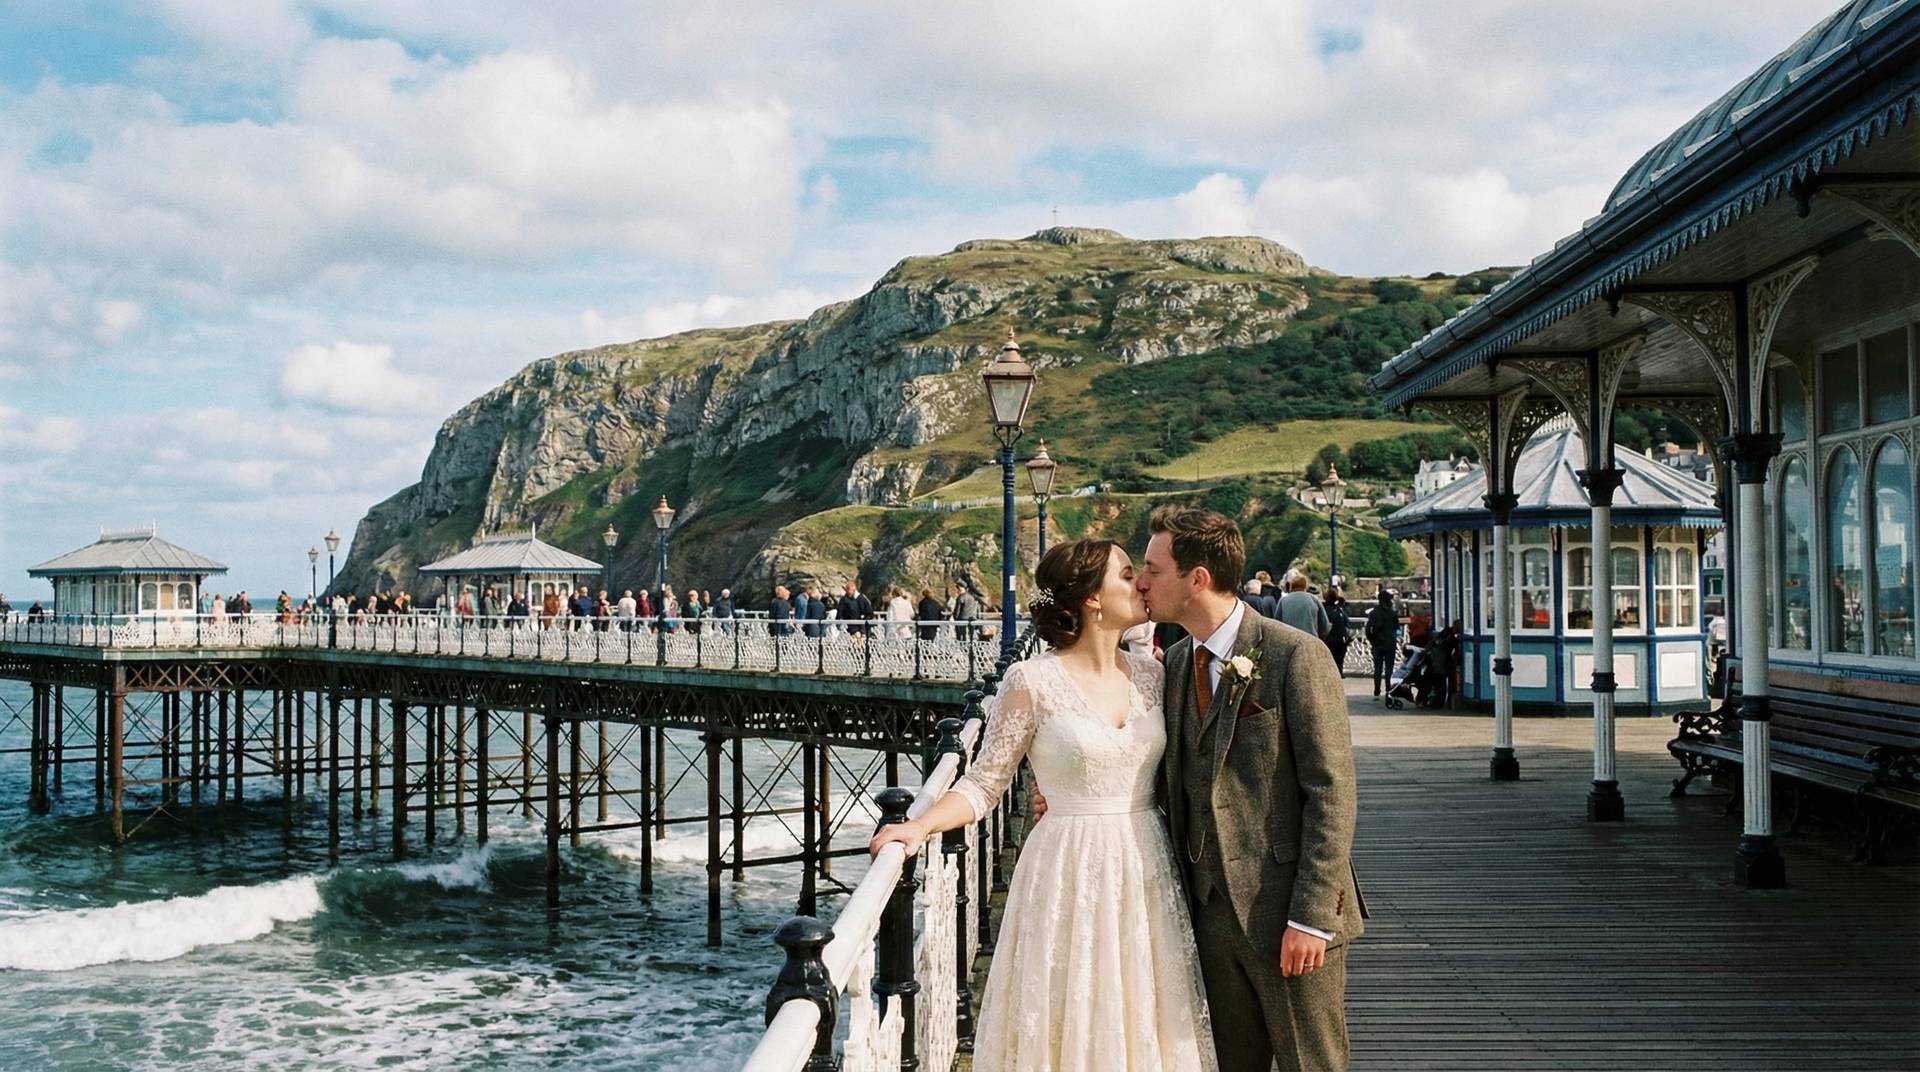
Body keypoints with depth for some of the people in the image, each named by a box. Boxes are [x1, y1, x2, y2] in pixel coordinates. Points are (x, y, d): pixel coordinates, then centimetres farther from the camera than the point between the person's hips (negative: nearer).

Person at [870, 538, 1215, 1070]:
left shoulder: (1151, 675, 6)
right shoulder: (1032, 681, -9)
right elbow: (984, 783, -7)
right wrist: (920, 826, -20)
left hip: (1146, 868, 5)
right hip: (1072, 873, -4)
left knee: (1142, 1019, 9)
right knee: (1069, 1021, 2)